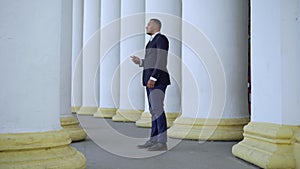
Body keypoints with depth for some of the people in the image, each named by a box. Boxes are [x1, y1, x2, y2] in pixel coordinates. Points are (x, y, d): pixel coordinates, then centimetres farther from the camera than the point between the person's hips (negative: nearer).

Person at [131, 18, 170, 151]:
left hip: (157, 79, -10)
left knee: (157, 109, -13)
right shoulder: (154, 40, 23)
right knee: (154, 110, 9)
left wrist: (153, 78, -22)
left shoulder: (161, 38, -7)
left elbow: (161, 61, -16)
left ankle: (162, 143, -12)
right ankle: (153, 140, 12)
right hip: (151, 79, 10)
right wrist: (140, 62, 14)